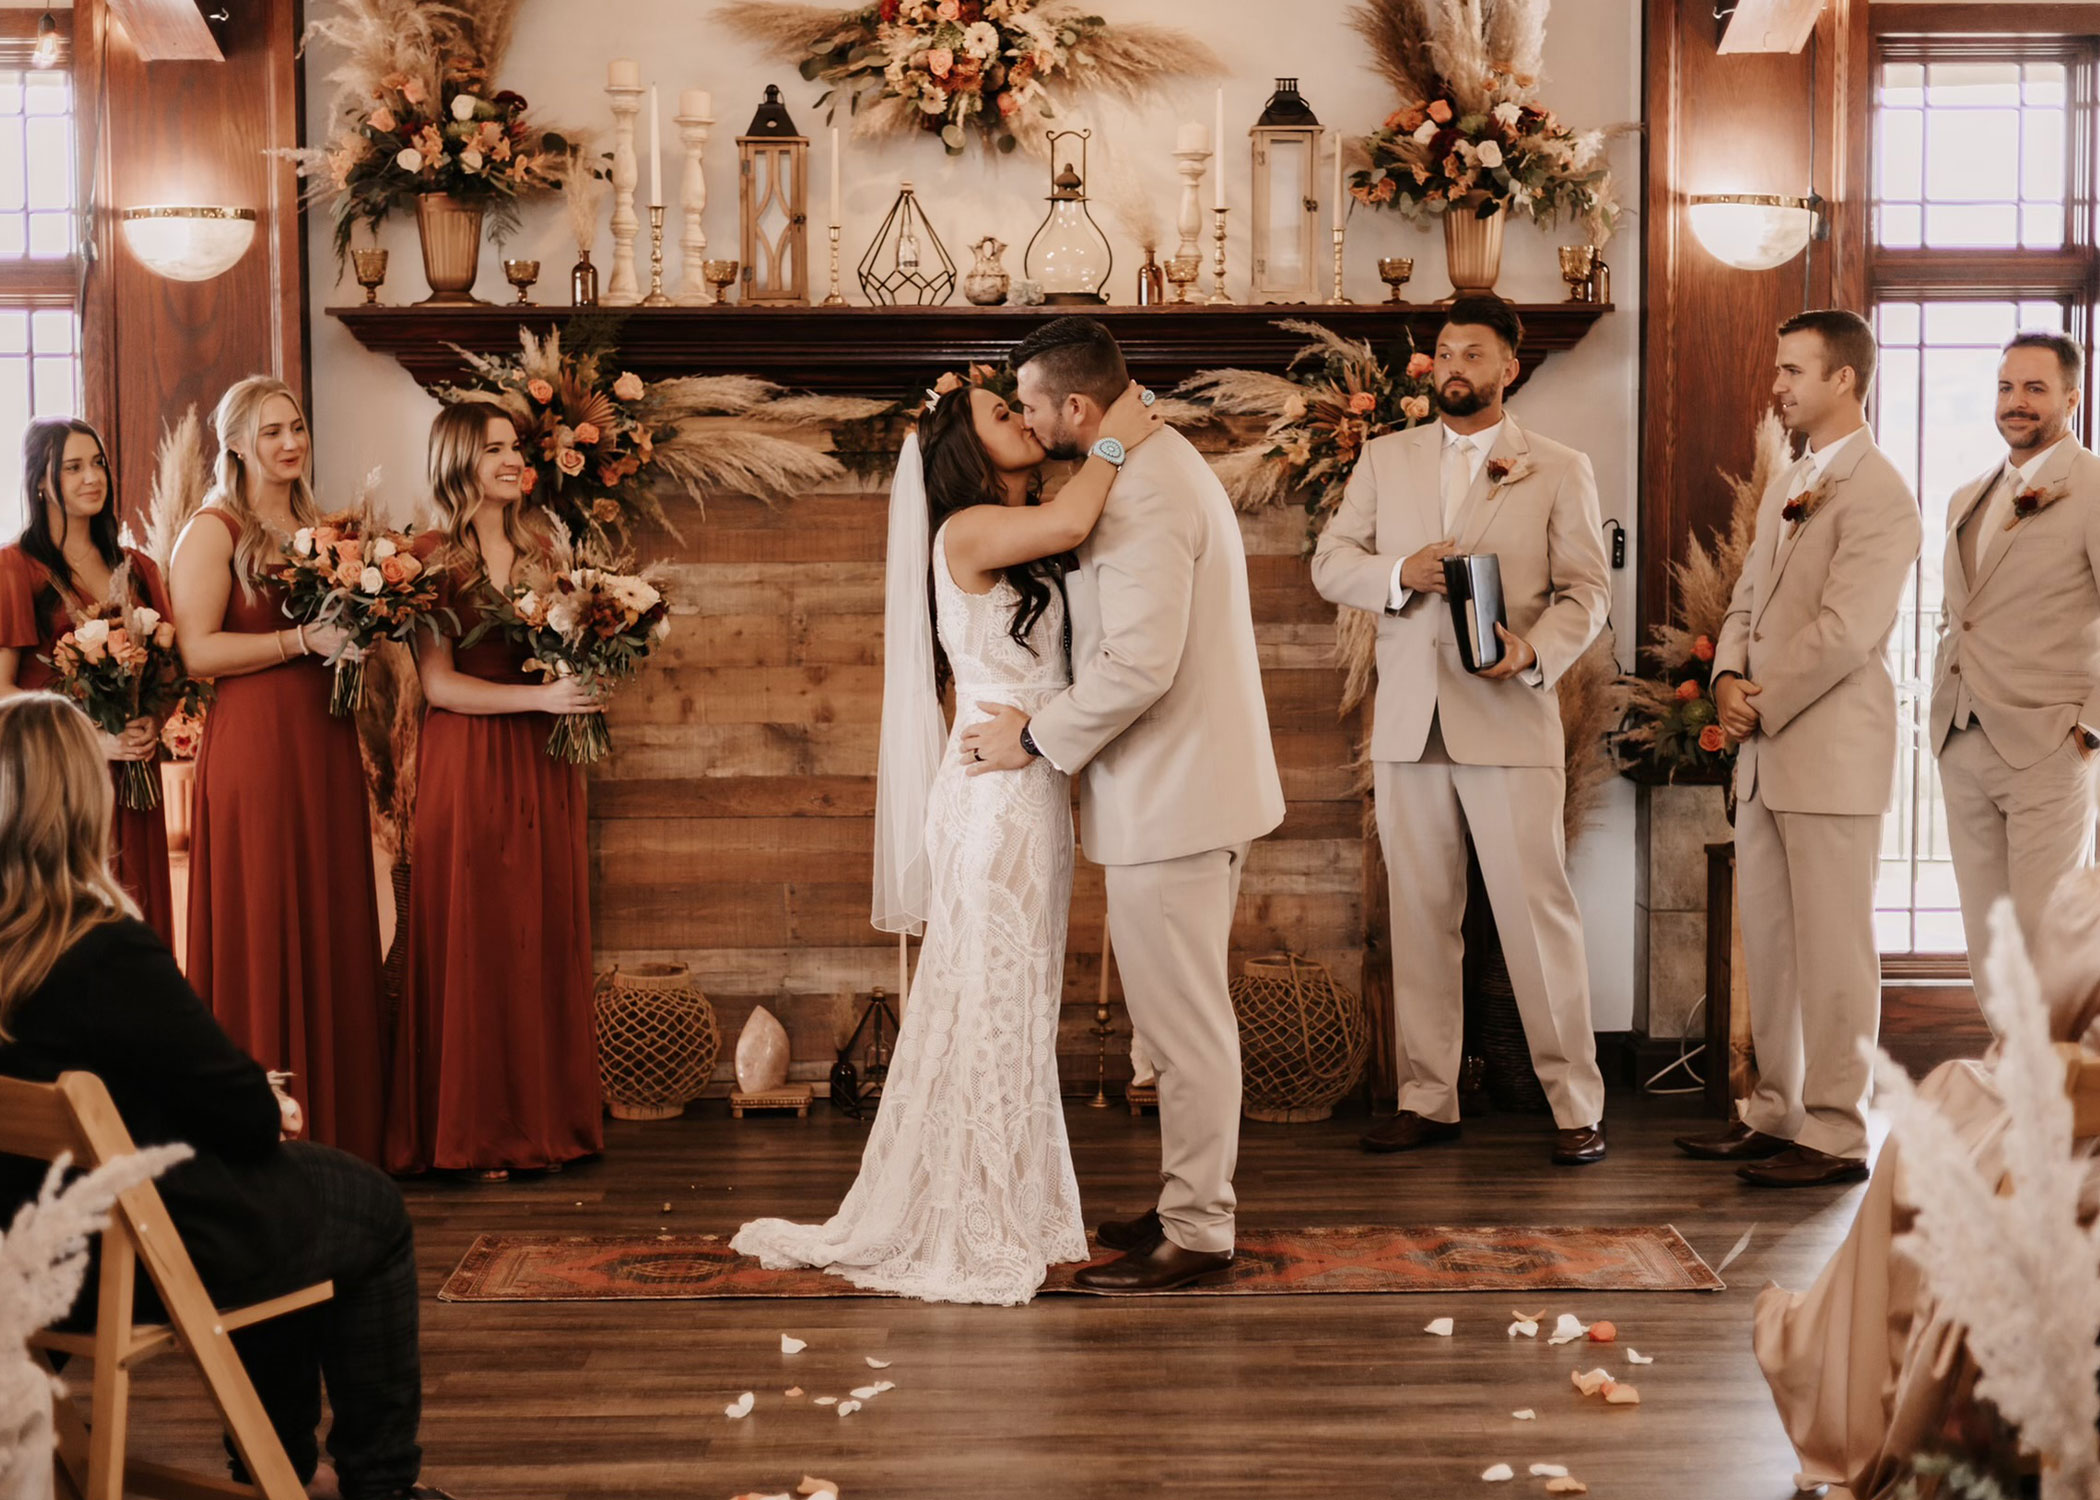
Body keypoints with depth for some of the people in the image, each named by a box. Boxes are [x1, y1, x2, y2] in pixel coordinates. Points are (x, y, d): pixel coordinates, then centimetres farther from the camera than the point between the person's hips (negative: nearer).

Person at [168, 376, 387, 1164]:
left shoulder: (317, 528, 17)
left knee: (334, 929, 7)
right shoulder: (213, 531, -4)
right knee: (262, 932, -4)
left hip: (326, 743, 7)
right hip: (252, 744, -7)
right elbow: (197, 650, -15)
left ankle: (335, 1122, 14)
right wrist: (303, 640, -17)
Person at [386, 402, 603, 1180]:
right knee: (471, 943, -2)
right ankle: (474, 1131, 6)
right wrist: (541, 697, -18)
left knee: (546, 938, 5)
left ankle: (547, 1119, 13)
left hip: (544, 766, 5)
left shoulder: (541, 549, 13)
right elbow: (439, 684, -10)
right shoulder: (433, 560, -2)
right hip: (467, 766, -5)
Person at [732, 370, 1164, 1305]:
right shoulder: (967, 532, -12)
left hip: (1032, 796, 9)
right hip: (996, 797, -9)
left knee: (1018, 1009, 14)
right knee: (985, 1007, -2)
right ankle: (962, 1235, 8)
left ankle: (1008, 1215, 24)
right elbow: (1070, 523, -27)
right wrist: (1115, 440, -14)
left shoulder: (1028, 551, 18)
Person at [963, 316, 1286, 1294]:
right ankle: (1193, 1202, 29)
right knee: (1187, 1017, 18)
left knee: (1183, 1021, -2)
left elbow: (1138, 664, -27)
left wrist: (1036, 737, -16)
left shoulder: (1141, 496, -20)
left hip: (1170, 800, -11)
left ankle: (1196, 1237, 7)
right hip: (1190, 786, 11)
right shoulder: (1161, 464, 14)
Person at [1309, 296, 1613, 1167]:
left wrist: (1535, 651, -18)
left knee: (1538, 912, -4)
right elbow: (1329, 562, 9)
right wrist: (1400, 572, -12)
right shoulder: (1385, 460, 14)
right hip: (1408, 724, 3)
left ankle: (1576, 1105, 3)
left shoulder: (1559, 471, 6)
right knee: (1419, 916, 7)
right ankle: (1427, 1099, 16)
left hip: (1510, 720, -3)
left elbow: (1587, 589, 1)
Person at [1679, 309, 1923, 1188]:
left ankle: (1835, 1137, 3)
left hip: (1831, 753, -9)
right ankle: (1778, 1114, 23)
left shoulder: (1878, 493, -11)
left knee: (1832, 950, -3)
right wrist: (1728, 680, -1)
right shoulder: (1783, 488, 18)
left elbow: (1845, 630, -19)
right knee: (1768, 944, 13)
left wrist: (1763, 707, -12)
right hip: (1765, 755, 9)